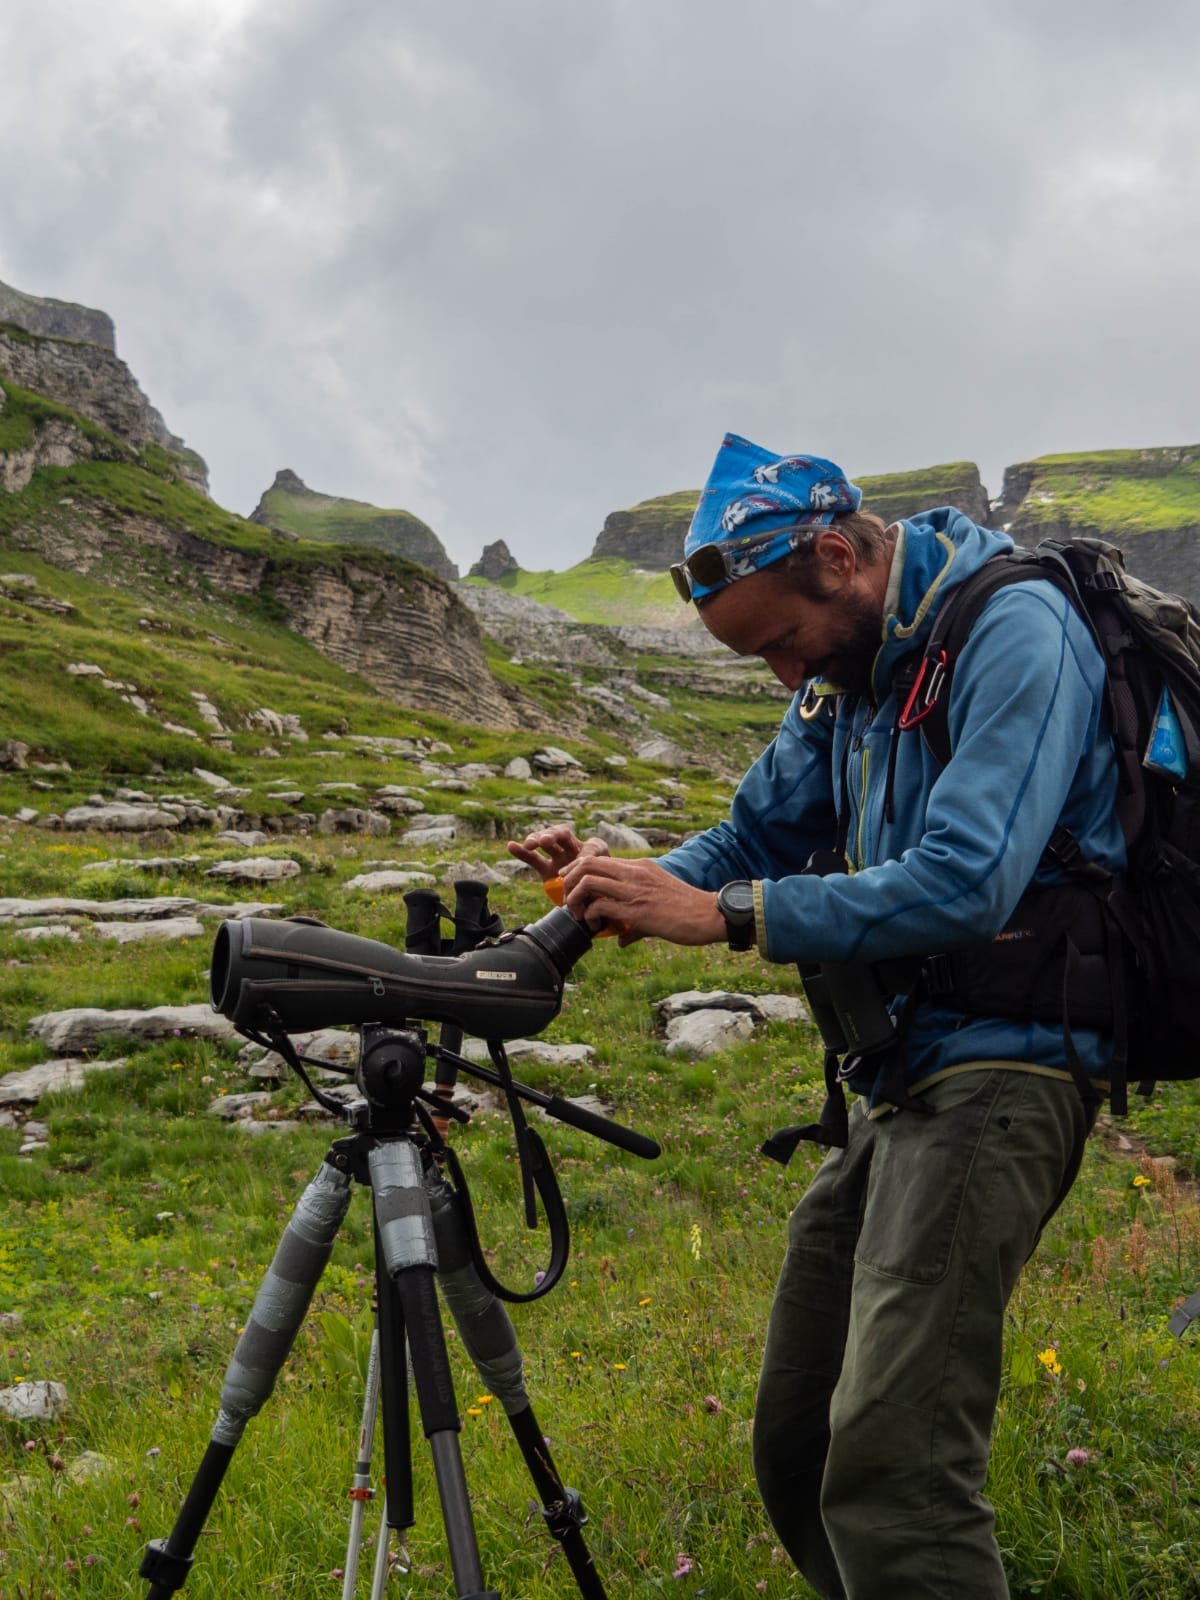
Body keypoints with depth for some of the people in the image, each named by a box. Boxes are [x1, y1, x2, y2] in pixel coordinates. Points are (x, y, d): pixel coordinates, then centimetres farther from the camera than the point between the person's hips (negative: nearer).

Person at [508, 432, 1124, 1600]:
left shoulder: (1013, 631, -14)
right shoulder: (848, 673, 12)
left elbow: (967, 882, -26)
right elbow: (757, 835, 16)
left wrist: (722, 914, -26)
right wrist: (621, 883, -4)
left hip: (997, 1066, -9)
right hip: (896, 1077, 9)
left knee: (890, 1471, -17)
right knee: (795, 1448, 12)